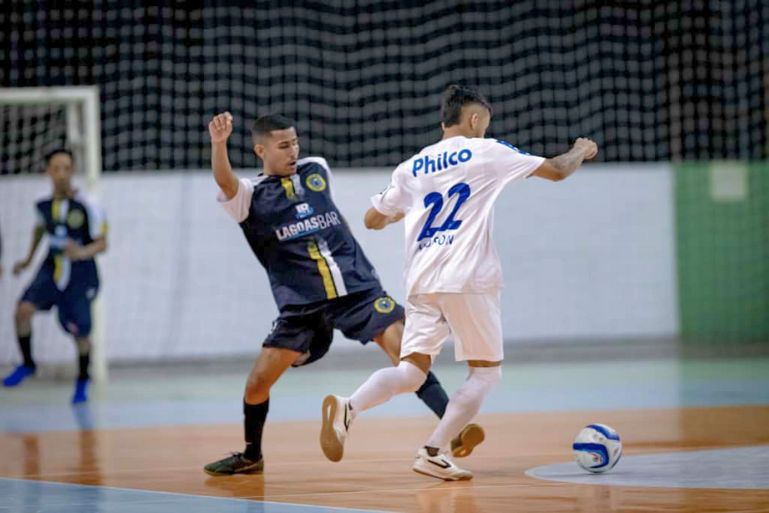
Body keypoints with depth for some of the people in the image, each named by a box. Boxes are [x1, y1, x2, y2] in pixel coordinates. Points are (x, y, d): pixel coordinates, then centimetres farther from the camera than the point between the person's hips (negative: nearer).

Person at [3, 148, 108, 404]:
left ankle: (82, 380, 34)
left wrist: (81, 253, -33)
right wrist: (28, 259, 21)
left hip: (80, 275, -3)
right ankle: (27, 364, 2)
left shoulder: (87, 206, -18)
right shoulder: (44, 204, -4)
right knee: (23, 309, -21)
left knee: (80, 333, 4)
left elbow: (102, 244, -14)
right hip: (52, 269, 3)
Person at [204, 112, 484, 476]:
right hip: (301, 304, -2)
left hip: (357, 287, 2)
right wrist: (218, 144, -44)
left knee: (405, 349, -15)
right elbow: (224, 181, -25)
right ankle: (251, 456, 20)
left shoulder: (317, 170, 10)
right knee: (258, 382, -4)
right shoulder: (250, 196, -2)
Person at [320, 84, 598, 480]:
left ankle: (348, 408, -26)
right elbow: (556, 170, 10)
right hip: (467, 281, -5)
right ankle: (433, 453, -4)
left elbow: (373, 220, 24)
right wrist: (581, 151, 31)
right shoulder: (485, 151, 4)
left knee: (412, 369, 2)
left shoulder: (412, 167, 16)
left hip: (421, 283, 5)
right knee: (486, 370, 8)